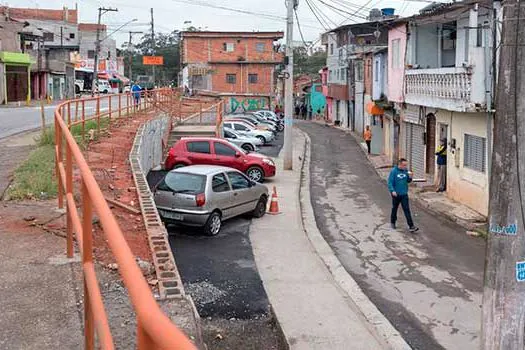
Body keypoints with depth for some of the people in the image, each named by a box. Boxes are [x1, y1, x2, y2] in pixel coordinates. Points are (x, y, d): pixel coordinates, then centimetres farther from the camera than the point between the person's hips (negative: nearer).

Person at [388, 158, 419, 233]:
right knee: (395, 208, 15)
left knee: (407, 210, -2)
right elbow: (390, 182, -14)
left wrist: (410, 177, -10)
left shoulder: (406, 171, 1)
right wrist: (392, 190, -26)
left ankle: (411, 226, -5)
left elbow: (408, 181, 11)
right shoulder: (394, 171, -12)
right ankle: (393, 222, 36)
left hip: (404, 194, 3)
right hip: (396, 194, -3)